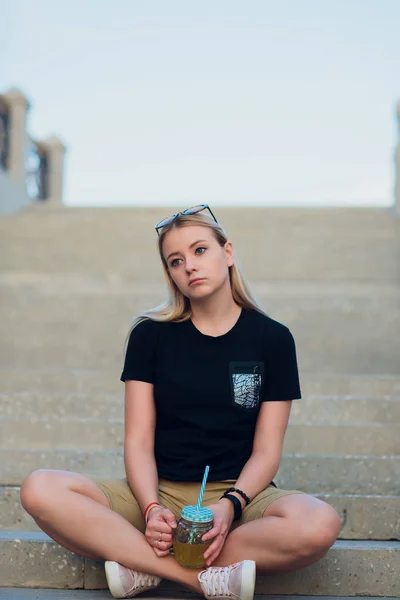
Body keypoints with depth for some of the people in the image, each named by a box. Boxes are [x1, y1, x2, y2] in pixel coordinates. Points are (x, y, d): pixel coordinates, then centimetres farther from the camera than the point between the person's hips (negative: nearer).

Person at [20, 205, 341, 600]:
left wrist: (230, 506, -19)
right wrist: (151, 509, -19)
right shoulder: (150, 334, 6)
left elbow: (266, 452, 0)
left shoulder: (272, 338, 4)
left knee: (319, 525, -35)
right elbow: (138, 441, 0)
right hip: (161, 492, 1)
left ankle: (146, 568, -22)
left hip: (239, 494, 0)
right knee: (40, 490, -26)